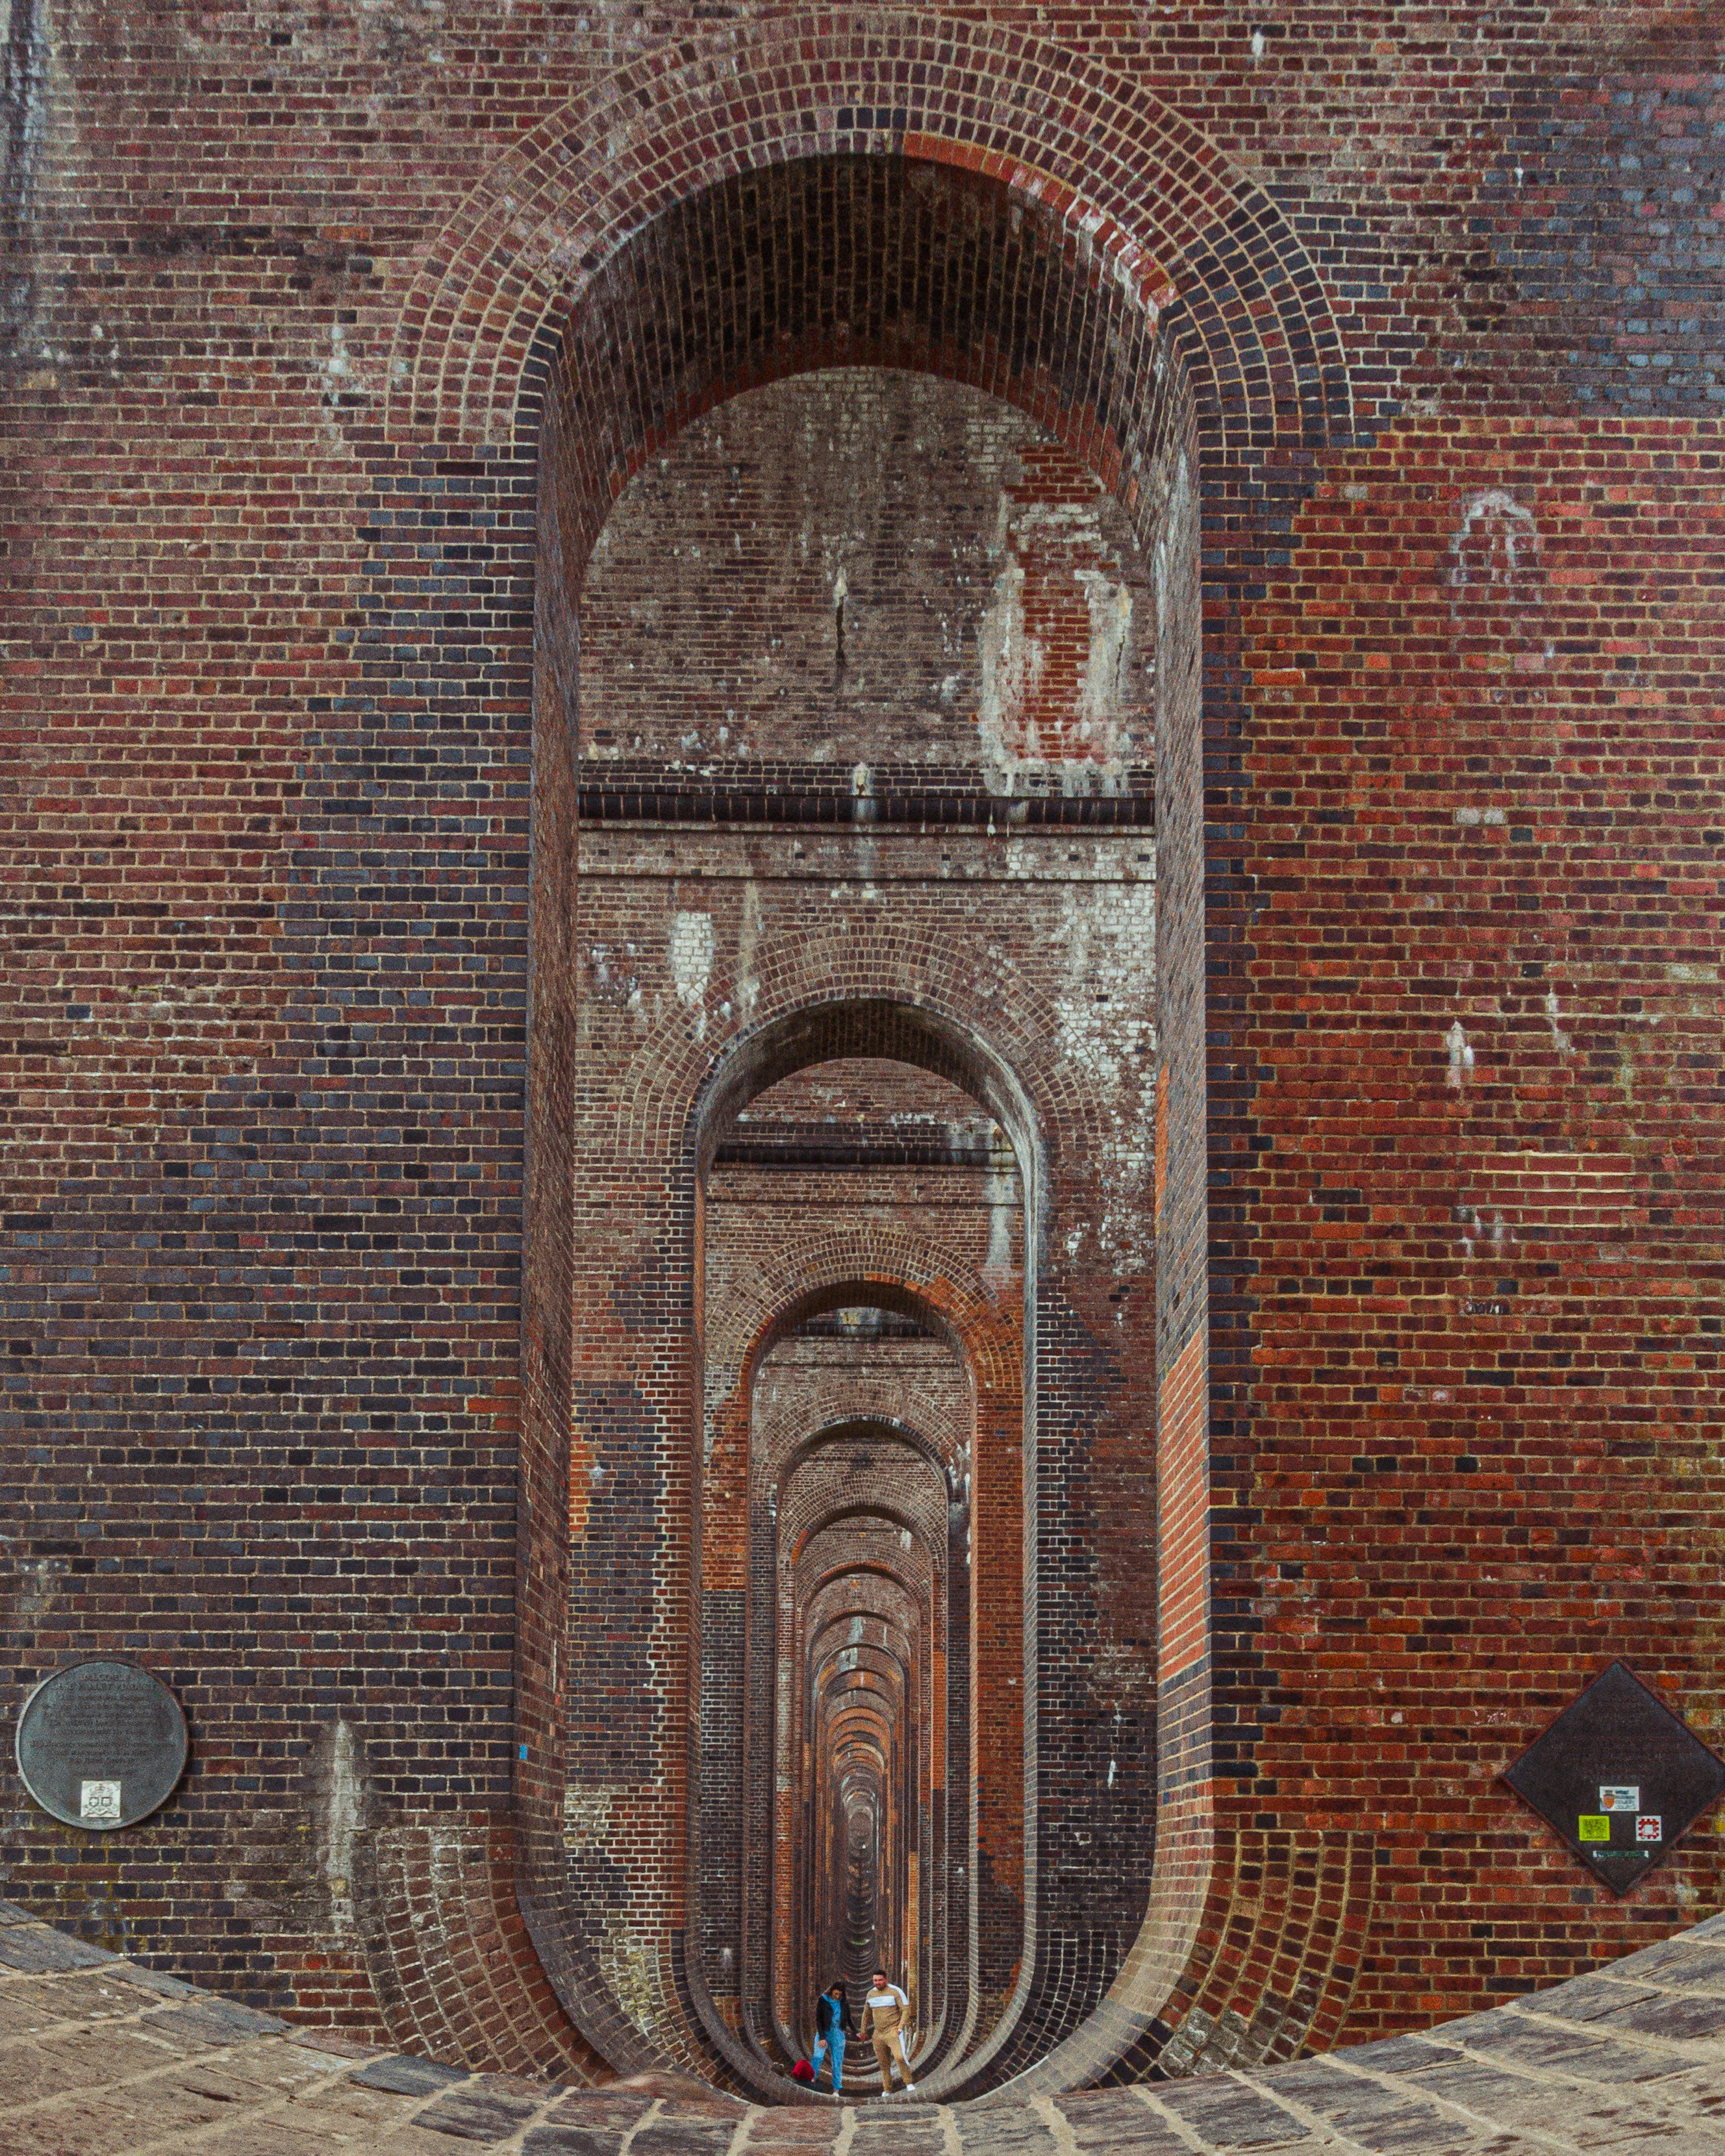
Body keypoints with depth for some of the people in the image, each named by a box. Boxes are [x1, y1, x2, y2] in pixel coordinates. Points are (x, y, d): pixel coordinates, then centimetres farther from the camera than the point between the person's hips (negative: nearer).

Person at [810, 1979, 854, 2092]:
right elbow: (818, 2020, -5)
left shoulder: (844, 2003, 7)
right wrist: (822, 2037, -11)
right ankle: (811, 2080, -17)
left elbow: (849, 2020, 17)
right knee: (817, 2057, -23)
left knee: (838, 2062, -2)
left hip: (838, 2035, 2)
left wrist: (856, 2032, 4)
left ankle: (836, 2090, 2)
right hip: (824, 2033, -2)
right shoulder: (822, 2000, -3)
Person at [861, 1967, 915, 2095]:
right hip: (878, 2034, 6)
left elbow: (906, 2010, -8)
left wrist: (901, 2027, -18)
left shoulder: (895, 1991, -6)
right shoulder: (871, 1994, 11)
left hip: (893, 2032, -6)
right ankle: (887, 2091, 16)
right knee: (884, 2065, 8)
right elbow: (866, 2014, 24)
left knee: (900, 2057, -26)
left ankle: (909, 2084, -20)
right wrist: (864, 2031, 27)